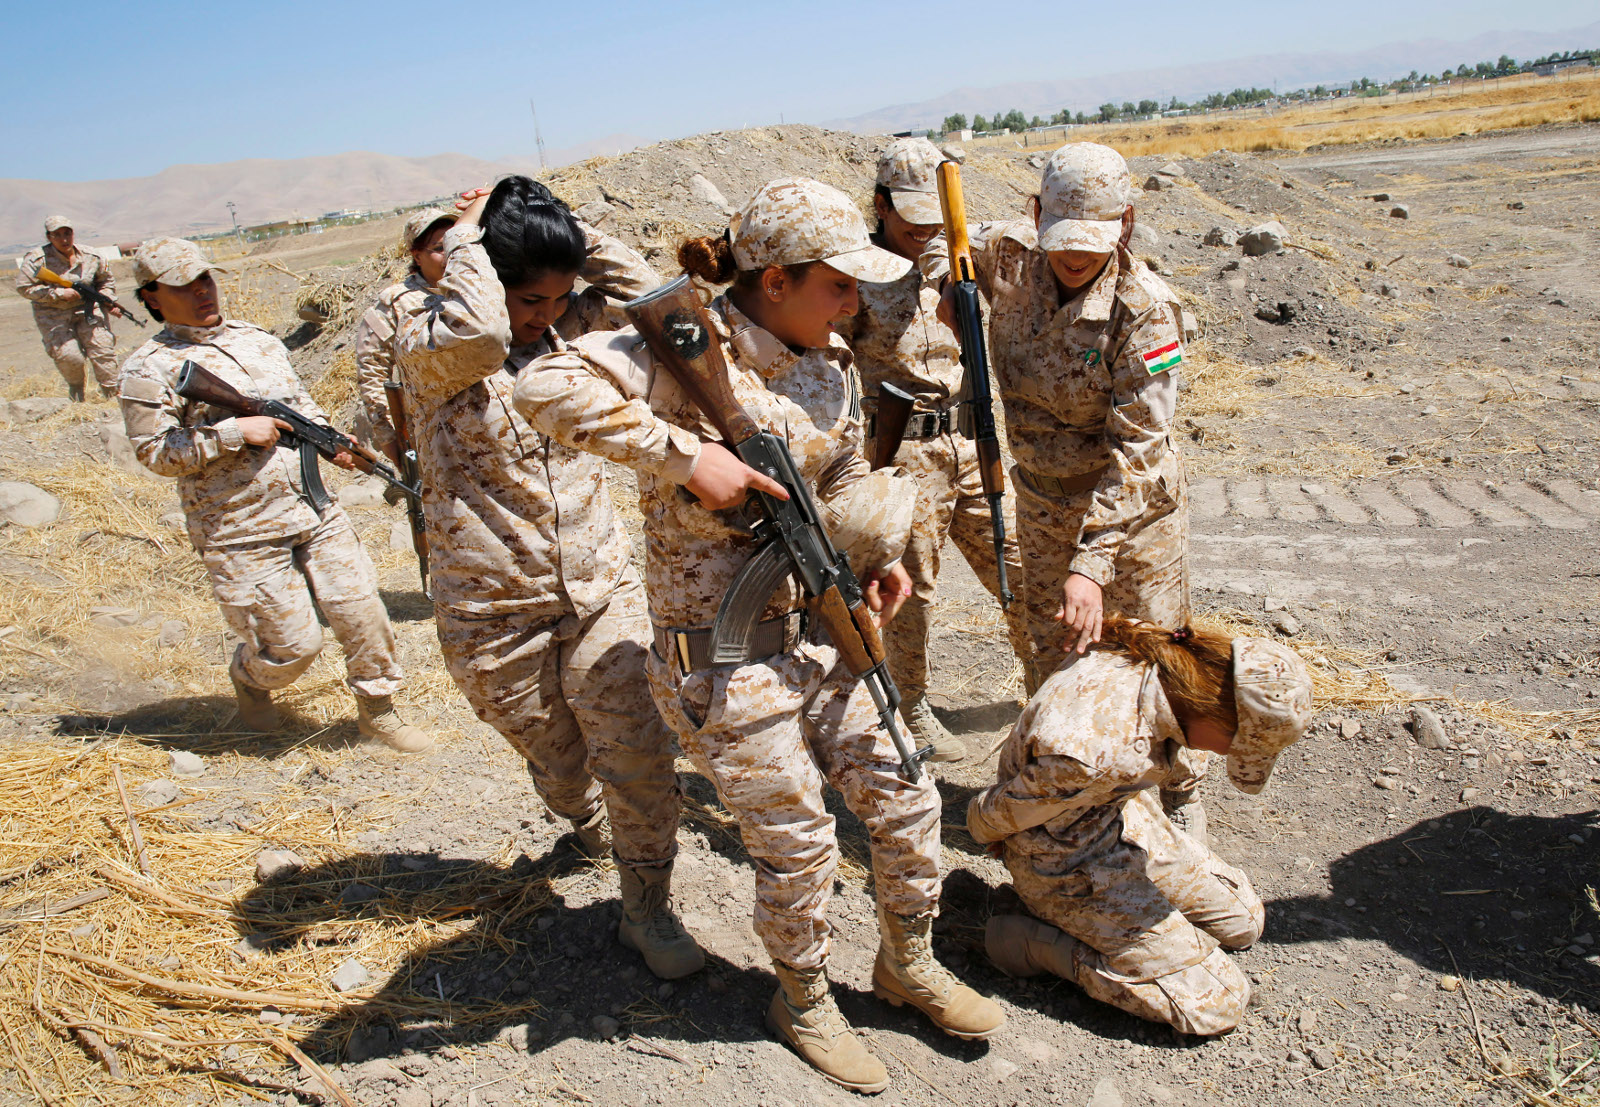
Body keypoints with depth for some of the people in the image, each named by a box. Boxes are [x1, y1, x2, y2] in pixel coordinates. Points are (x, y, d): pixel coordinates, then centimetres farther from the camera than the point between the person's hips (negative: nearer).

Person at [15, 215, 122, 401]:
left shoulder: (90, 257, -1)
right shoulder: (37, 258, -12)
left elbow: (106, 280, 16)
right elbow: (25, 287, -13)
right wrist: (59, 293, -20)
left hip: (87, 310, 3)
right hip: (53, 315, -2)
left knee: (103, 349, -10)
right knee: (68, 356, -15)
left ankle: (113, 394, 2)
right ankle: (76, 395, 12)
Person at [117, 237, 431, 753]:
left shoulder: (258, 338, 14)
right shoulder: (150, 369, -4)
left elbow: (301, 401, 21)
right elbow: (155, 452, -10)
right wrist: (234, 431, -18)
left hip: (314, 510, 5)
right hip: (242, 533, -5)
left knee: (363, 612, 2)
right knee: (293, 643, 0)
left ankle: (377, 710, 22)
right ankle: (249, 680, 36)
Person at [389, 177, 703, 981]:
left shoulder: (565, 329, 4)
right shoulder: (424, 335, -12)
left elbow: (646, 295, -4)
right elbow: (475, 331, -34)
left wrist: (574, 239, -5)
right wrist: (466, 238, -19)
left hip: (602, 590, 3)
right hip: (495, 613, -3)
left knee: (640, 758, -7)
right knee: (556, 765, 17)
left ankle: (647, 909, 14)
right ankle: (589, 823, 53)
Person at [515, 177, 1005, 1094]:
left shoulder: (831, 366, 5)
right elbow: (547, 387, -28)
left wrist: (876, 558, 0)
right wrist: (684, 453, -31)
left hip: (817, 631, 7)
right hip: (721, 656, -7)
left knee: (906, 801, 13)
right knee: (798, 846, 8)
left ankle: (910, 966, 41)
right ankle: (804, 1002, 38)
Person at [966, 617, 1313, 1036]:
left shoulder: (1150, 648, -18)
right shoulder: (1099, 755, -40)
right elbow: (991, 816, -24)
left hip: (1120, 817, 8)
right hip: (1071, 865, -8)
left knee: (1242, 921, 17)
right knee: (1218, 1004, -4)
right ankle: (1042, 942, 2)